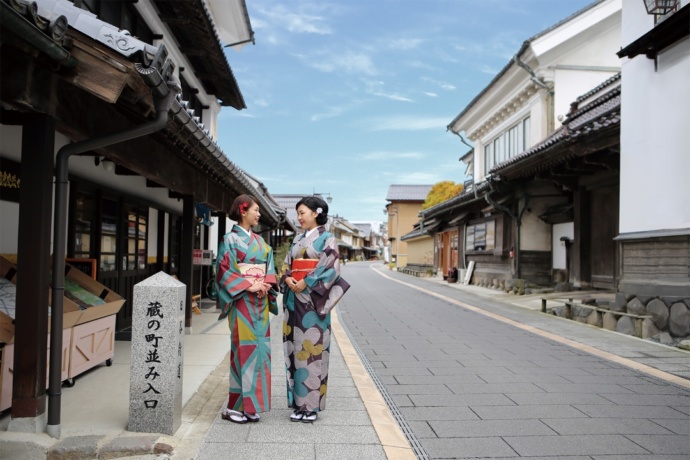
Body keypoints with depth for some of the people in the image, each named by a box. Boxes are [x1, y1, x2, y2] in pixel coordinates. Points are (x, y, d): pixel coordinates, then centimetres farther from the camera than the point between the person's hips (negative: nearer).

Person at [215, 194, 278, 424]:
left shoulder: (260, 241, 16)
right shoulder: (230, 239, -4)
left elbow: (269, 267, 15)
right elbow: (225, 271, -11)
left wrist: (266, 284, -4)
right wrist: (249, 286, -17)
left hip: (260, 302, 6)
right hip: (242, 301, -6)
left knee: (259, 347, 6)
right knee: (242, 347, -6)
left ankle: (251, 404, 15)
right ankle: (234, 406, 5)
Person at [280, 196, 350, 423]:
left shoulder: (327, 238, -1)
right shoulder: (297, 238, 16)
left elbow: (331, 268, -13)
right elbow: (286, 265, 15)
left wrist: (306, 282, -17)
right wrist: (287, 278, -7)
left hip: (313, 301, -6)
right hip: (293, 300, 6)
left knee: (311, 349, -4)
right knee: (295, 348, 7)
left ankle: (310, 404, 5)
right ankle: (297, 400, 17)